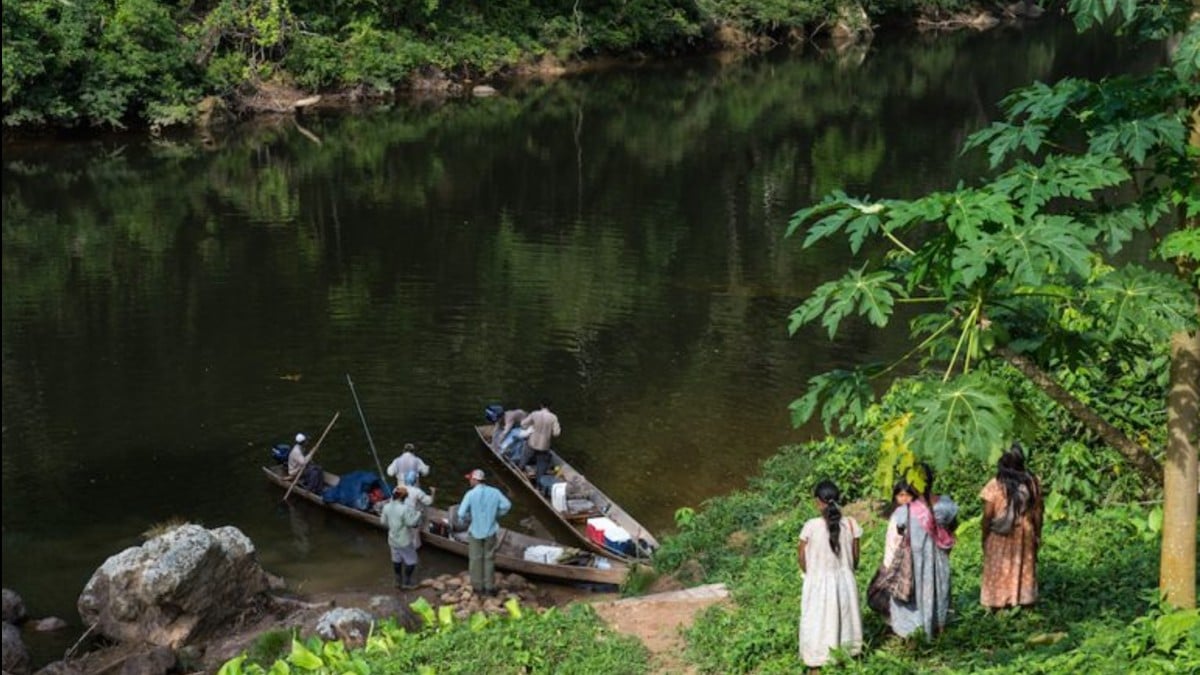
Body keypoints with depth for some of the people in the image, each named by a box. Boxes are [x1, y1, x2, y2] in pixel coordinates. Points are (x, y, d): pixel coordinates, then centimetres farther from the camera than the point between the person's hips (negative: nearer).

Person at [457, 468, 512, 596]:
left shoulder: (471, 494, -15)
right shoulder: (494, 492, -5)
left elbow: (462, 513, -18)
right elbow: (506, 505, -7)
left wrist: (470, 517, 3)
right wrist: (495, 514, 7)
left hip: (475, 532, -2)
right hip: (490, 531, 2)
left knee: (476, 559, 11)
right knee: (489, 559, 12)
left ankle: (478, 587, 17)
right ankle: (489, 587, 14)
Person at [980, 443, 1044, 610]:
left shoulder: (995, 486, -17)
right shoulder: (1032, 483, -7)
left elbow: (987, 516, -13)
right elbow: (1037, 512, -1)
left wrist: (984, 537, -1)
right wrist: (1037, 534, 11)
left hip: (1000, 537, -3)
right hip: (1024, 535, 3)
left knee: (998, 572, 8)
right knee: (1024, 569, 15)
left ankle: (997, 607, 12)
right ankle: (1023, 603, 21)